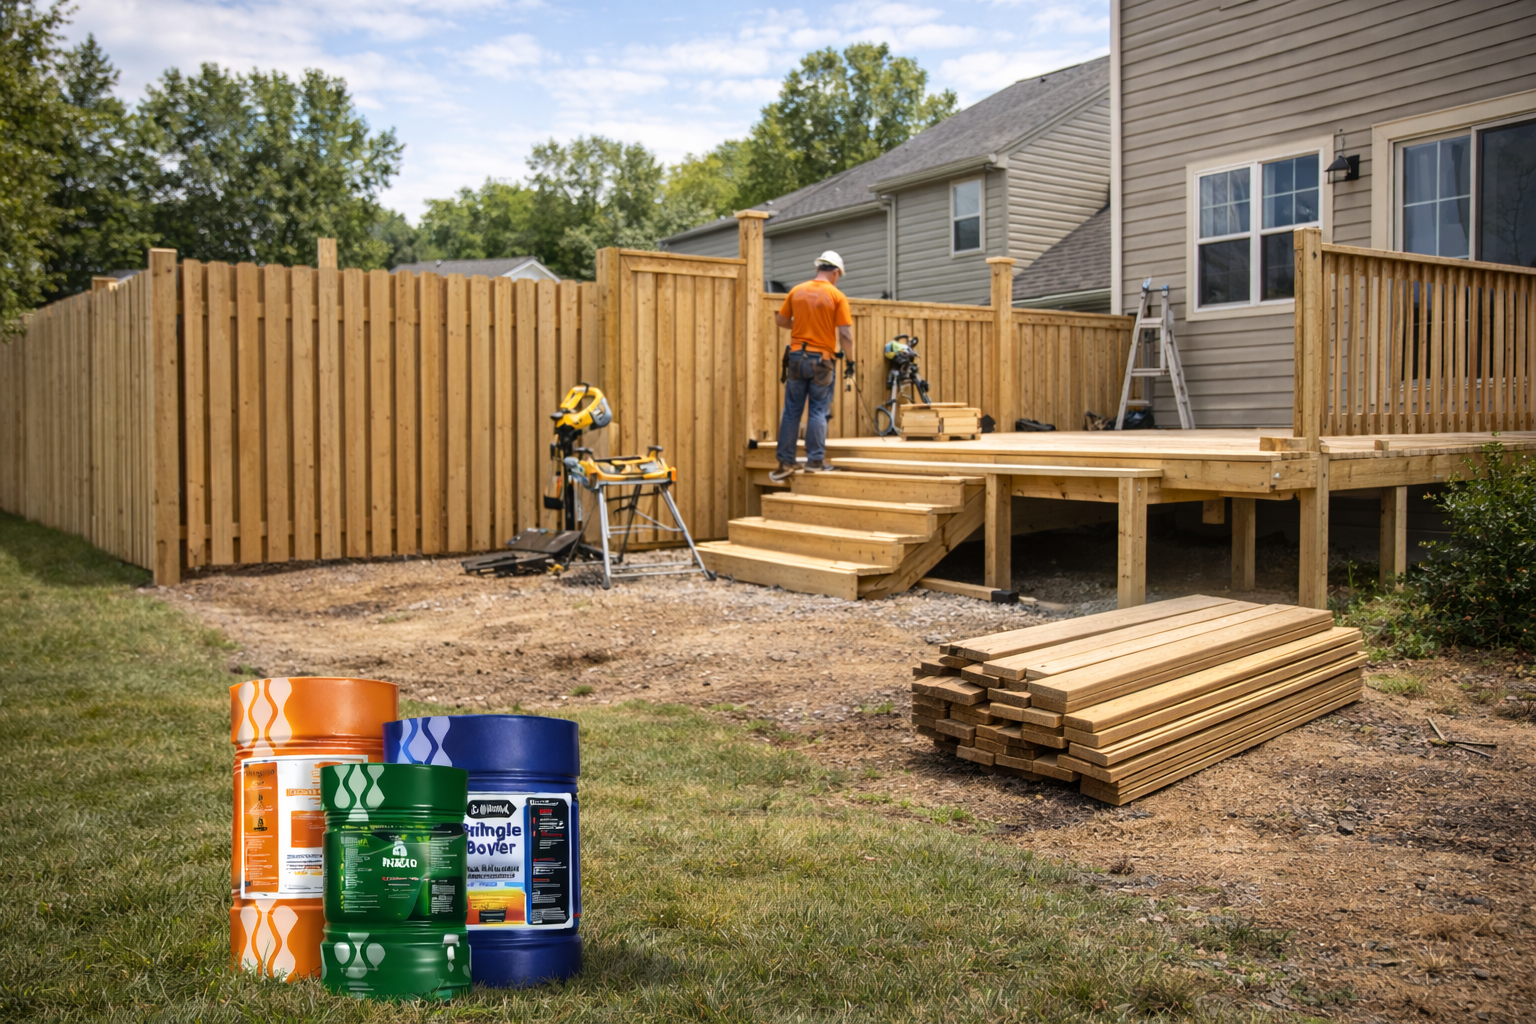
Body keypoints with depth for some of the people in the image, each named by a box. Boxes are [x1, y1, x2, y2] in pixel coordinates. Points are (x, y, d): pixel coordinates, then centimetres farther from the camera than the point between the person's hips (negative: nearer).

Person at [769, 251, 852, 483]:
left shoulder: (796, 291, 5)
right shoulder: (837, 296, -5)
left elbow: (781, 320, 13)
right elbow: (845, 334, -9)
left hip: (796, 358, 3)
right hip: (822, 360, -3)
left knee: (791, 412, 7)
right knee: (818, 412, 4)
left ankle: (785, 463, 8)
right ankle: (815, 461, 3)